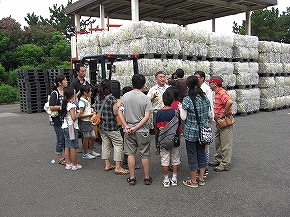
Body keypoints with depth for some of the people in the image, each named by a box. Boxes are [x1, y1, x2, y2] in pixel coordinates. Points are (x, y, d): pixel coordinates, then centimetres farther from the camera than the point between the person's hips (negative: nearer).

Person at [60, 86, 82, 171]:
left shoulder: (64, 104, 8)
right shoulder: (71, 105, -17)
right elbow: (74, 117, -22)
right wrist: (78, 114, -4)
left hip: (65, 127, 8)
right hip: (72, 127, -8)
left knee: (67, 146, 12)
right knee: (73, 147, 0)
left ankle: (68, 164, 19)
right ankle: (74, 165, 8)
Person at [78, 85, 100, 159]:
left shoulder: (87, 100, 8)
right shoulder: (81, 102, -20)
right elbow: (80, 115, -23)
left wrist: (89, 99, 10)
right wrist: (90, 114, -20)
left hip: (88, 121, 9)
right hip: (84, 122, -9)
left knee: (93, 137, 16)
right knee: (86, 138, 4)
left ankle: (91, 151, 34)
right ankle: (85, 154, 19)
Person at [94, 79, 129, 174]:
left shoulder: (97, 98, 3)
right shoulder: (112, 98, -17)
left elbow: (95, 111, 10)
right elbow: (115, 113, -16)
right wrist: (118, 106, 0)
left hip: (101, 126, 7)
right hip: (111, 126, -7)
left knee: (105, 144, 15)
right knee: (118, 144, 2)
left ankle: (107, 165, 23)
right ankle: (118, 167, 2)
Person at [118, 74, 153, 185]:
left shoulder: (125, 96, -1)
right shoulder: (146, 98, -9)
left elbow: (120, 112, -3)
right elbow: (146, 117, -14)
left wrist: (126, 126, -6)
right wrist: (136, 128, -12)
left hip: (128, 131, 3)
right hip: (142, 131, -2)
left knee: (130, 154, 11)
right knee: (145, 155, 10)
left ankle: (132, 178, 18)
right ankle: (147, 178, 21)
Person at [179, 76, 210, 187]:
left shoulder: (187, 99, -16)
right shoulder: (205, 98, 2)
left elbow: (183, 117, -12)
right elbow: (208, 114, 9)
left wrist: (180, 108, 4)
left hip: (191, 132, -6)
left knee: (192, 155, 5)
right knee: (201, 153, 15)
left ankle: (193, 181, 16)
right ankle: (201, 178, 26)